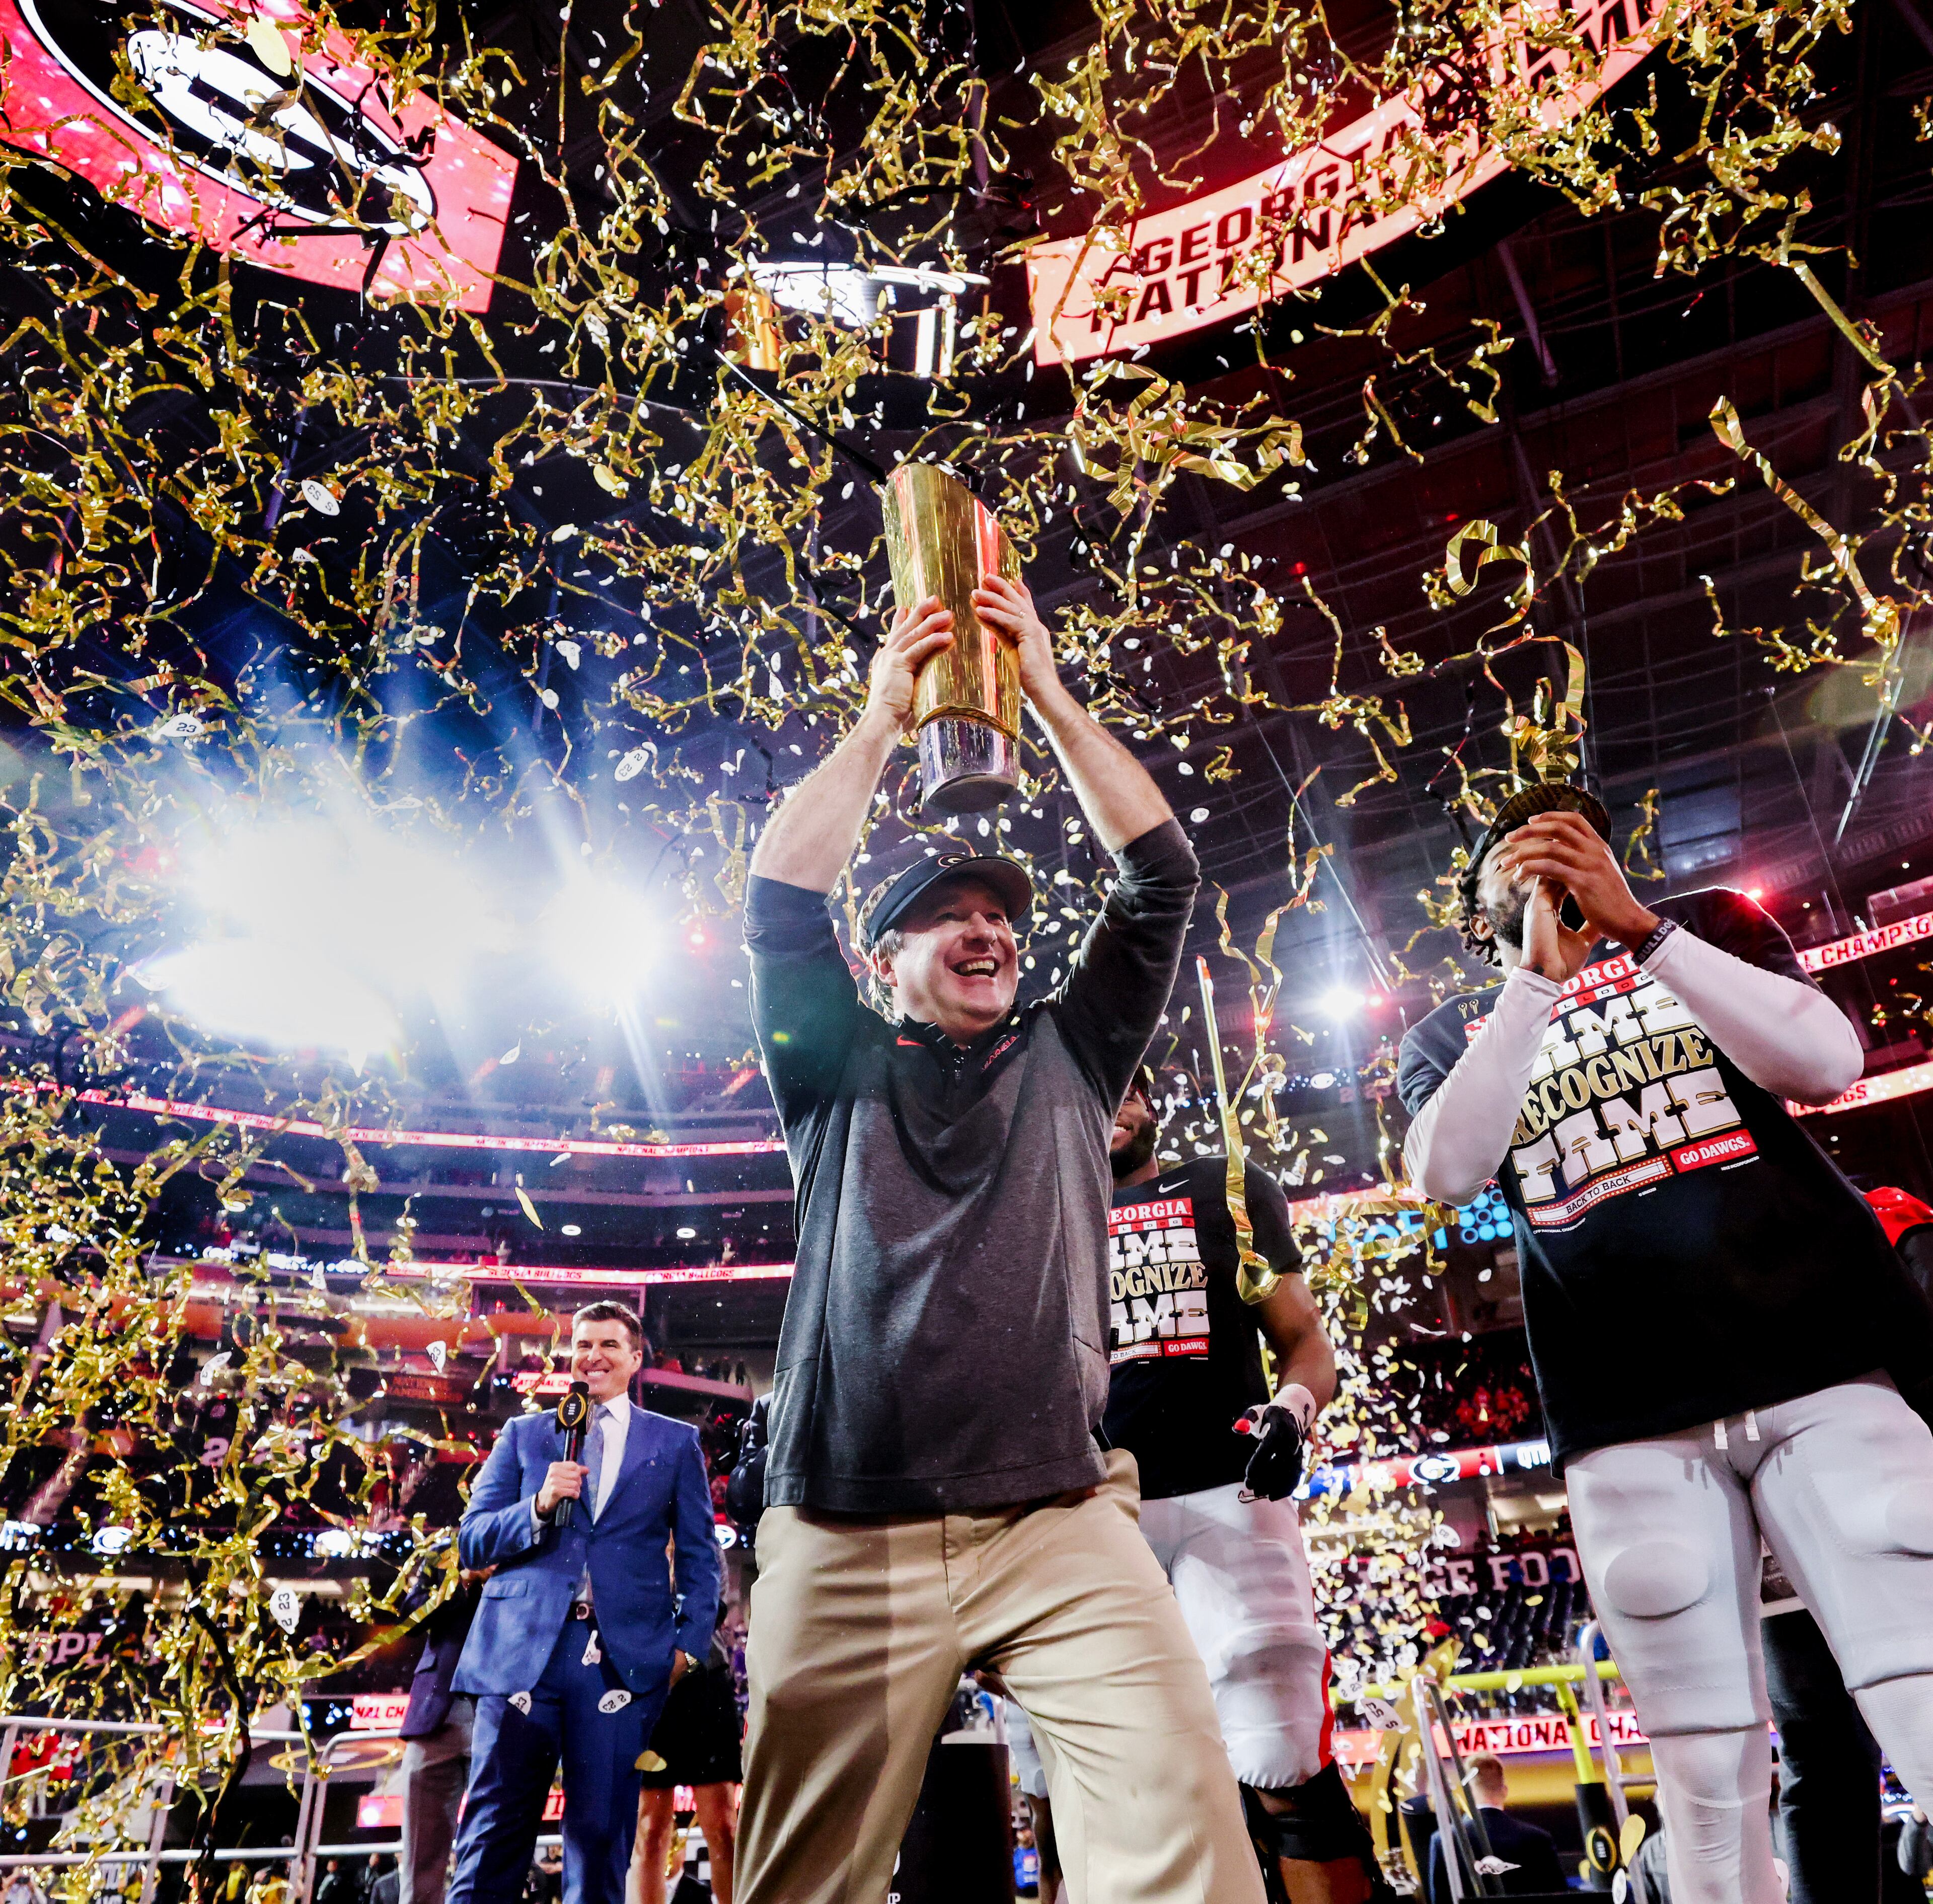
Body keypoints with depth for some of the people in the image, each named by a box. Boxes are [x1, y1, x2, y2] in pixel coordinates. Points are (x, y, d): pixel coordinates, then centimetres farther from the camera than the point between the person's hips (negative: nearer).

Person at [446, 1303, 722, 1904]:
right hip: (523, 1649, 1)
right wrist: (539, 1506, -10)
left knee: (602, 1831, 3)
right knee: (494, 1832, 1)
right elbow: (471, 1542, 7)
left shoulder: (676, 1443, 12)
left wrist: (690, 1644, -2)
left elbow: (699, 1556, 10)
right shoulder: (523, 1435, 14)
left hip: (624, 1656, 0)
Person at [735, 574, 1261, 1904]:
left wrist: (1051, 696, 10)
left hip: (1062, 1522, 1)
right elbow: (780, 905, 0)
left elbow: (1163, 877, 11)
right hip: (848, 1540, 0)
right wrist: (883, 718, 6)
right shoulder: (841, 1070, 14)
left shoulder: (1067, 1059, 17)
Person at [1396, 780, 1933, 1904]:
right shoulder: (1453, 1036, 14)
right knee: (1709, 1767, 1)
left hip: (1821, 1361, 0)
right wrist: (1538, 975, -11)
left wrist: (1637, 924, -10)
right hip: (1633, 1419, 0)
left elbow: (1826, 1063, -2)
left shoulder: (1706, 925, 16)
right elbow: (1446, 1171, -7)